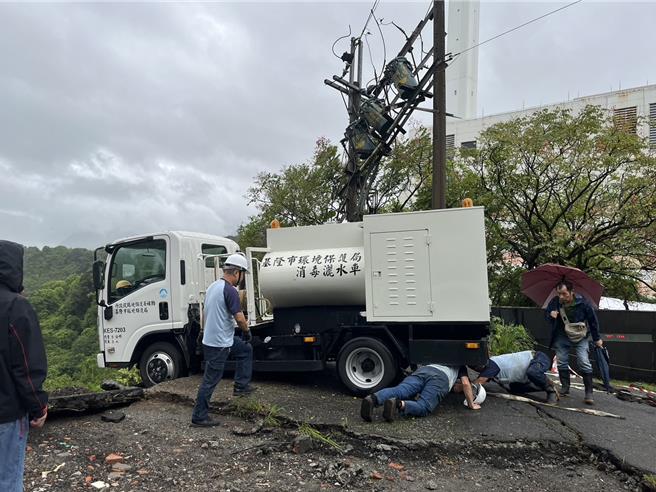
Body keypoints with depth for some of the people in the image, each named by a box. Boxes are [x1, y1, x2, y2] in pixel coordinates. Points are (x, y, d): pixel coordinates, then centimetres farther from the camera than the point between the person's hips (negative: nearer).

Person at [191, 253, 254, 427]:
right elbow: (239, 317, -23)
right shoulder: (229, 290, -22)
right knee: (210, 380, 2)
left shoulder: (212, 286, 8)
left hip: (211, 338, 10)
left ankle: (241, 386, 24)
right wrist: (247, 332, -4)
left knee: (246, 349, 22)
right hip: (219, 344, -10)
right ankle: (199, 416, 13)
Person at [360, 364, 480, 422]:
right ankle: (400, 404, -46)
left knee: (397, 391, -19)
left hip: (422, 370, 4)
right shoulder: (460, 366, 34)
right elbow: (465, 383, 21)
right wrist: (471, 404, 28)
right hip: (441, 378, -3)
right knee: (423, 407, -17)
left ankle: (373, 399, -46)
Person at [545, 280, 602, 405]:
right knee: (562, 362, 5)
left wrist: (597, 338, 2)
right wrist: (550, 315, -24)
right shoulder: (555, 301, -16)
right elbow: (546, 312, 3)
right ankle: (565, 388, 19)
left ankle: (589, 393, -3)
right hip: (562, 337, 3)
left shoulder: (583, 302, -20)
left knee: (584, 363, -11)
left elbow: (592, 320, -6)